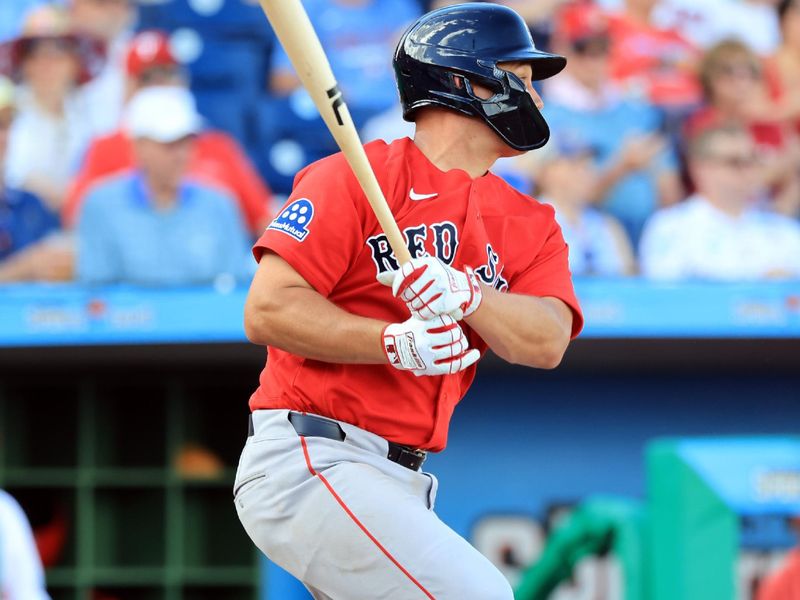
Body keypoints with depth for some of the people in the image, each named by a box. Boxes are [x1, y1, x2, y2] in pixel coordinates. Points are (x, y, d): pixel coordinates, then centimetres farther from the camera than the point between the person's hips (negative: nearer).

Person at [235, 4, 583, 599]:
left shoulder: (528, 225, 14)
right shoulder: (355, 178, -5)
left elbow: (545, 343, -5)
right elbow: (268, 311, -13)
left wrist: (463, 295, -24)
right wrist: (396, 343, -24)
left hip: (401, 485, 8)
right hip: (307, 462, -8)